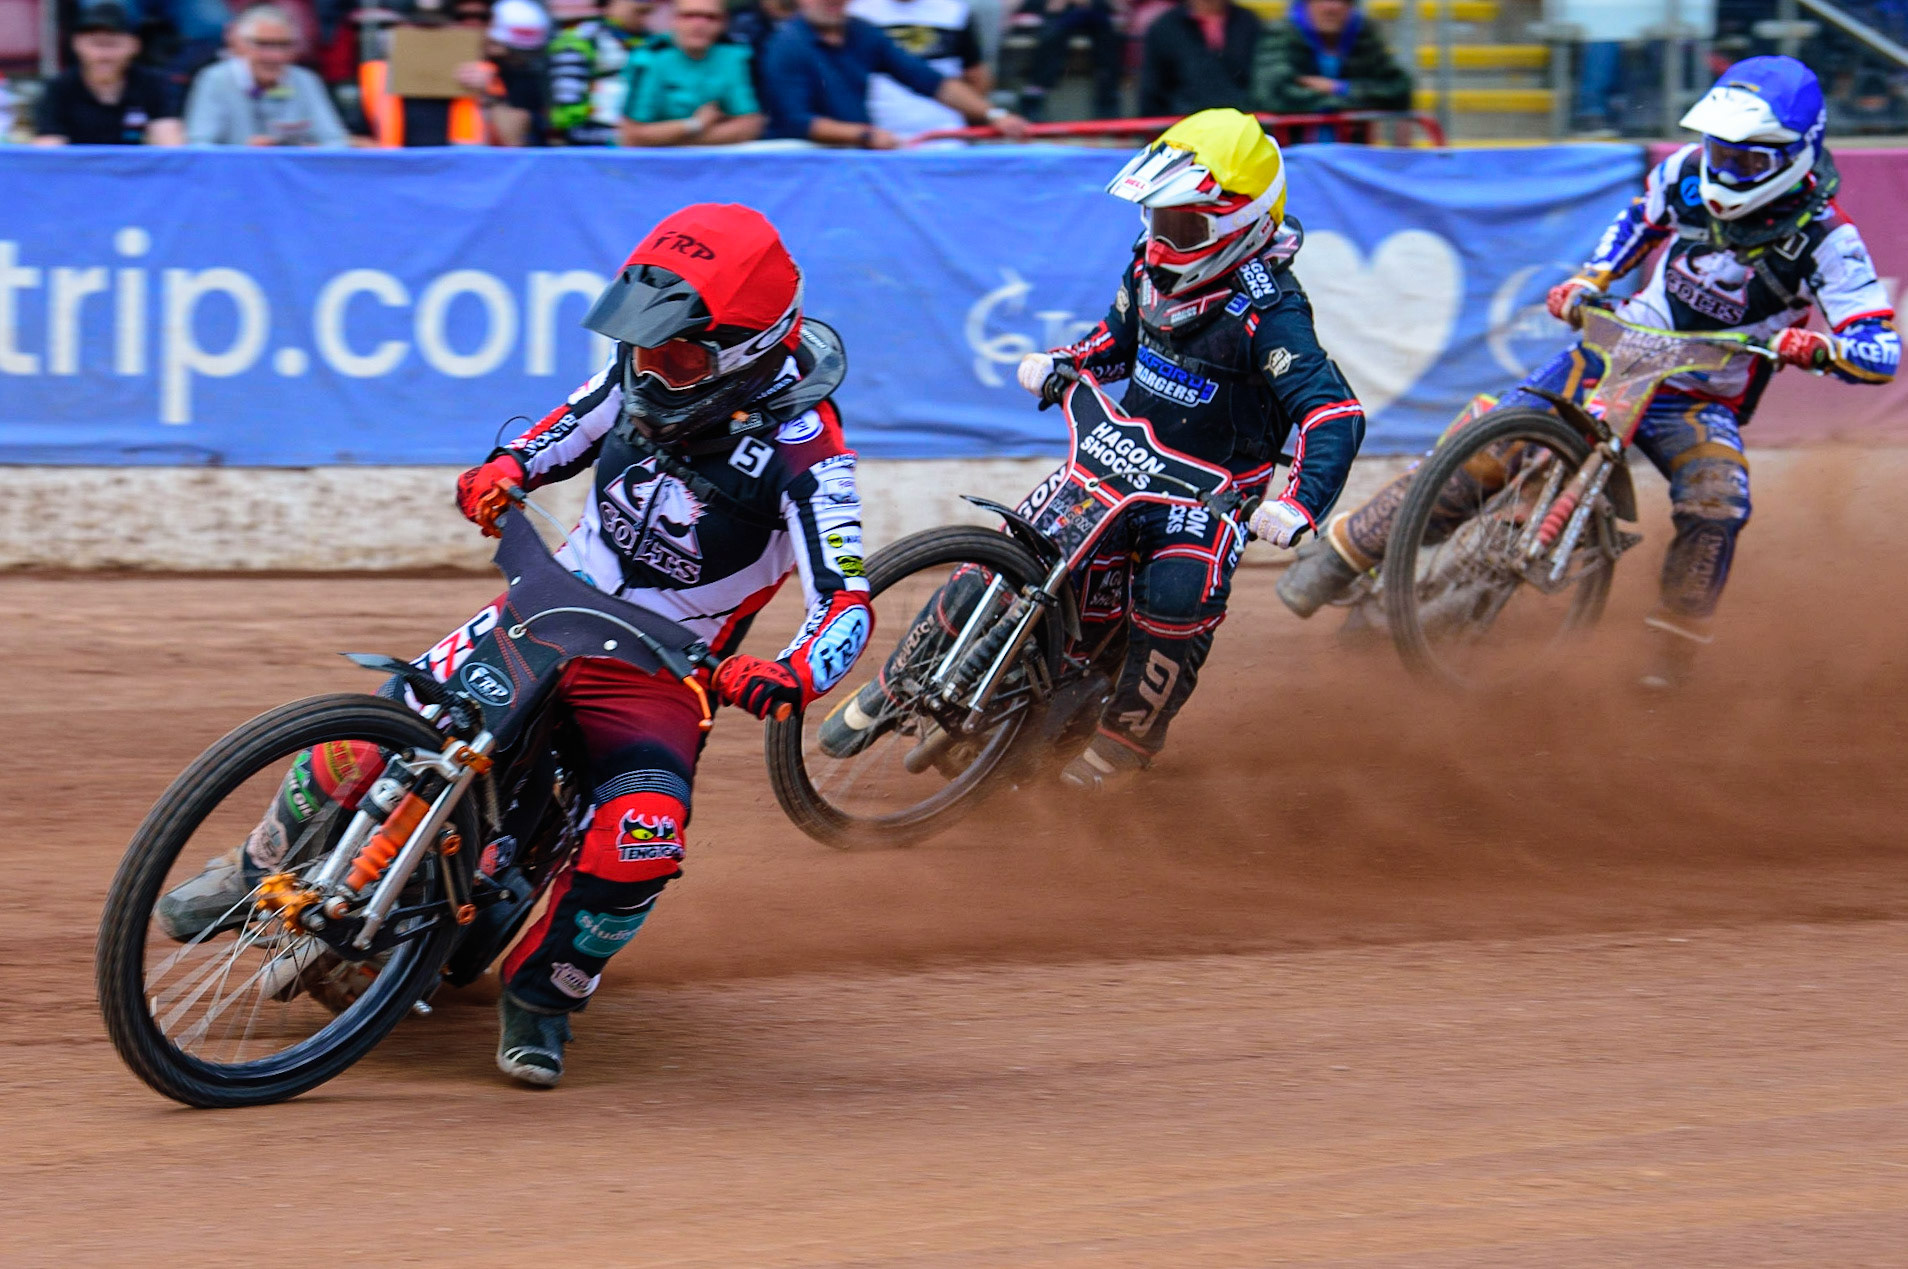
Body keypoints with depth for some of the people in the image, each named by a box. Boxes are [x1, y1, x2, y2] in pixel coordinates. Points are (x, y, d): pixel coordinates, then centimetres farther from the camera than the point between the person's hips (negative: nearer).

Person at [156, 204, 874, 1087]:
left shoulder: (802, 450, -21)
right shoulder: (647, 369, -5)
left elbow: (848, 606, -27)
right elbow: (577, 424, 17)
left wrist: (789, 677, -48)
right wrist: (506, 469, -5)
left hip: (660, 668, -4)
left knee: (642, 832, -30)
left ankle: (543, 993, -3)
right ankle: (263, 864, 14)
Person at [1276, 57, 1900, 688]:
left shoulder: (1826, 241, -18)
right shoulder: (1691, 173, -7)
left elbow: (1882, 352, -23)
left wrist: (1811, 347, -42)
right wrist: (1587, 281, 3)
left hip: (1699, 403, -2)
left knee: (1716, 500, -33)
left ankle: (1672, 648, -15)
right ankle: (1342, 551, 1)